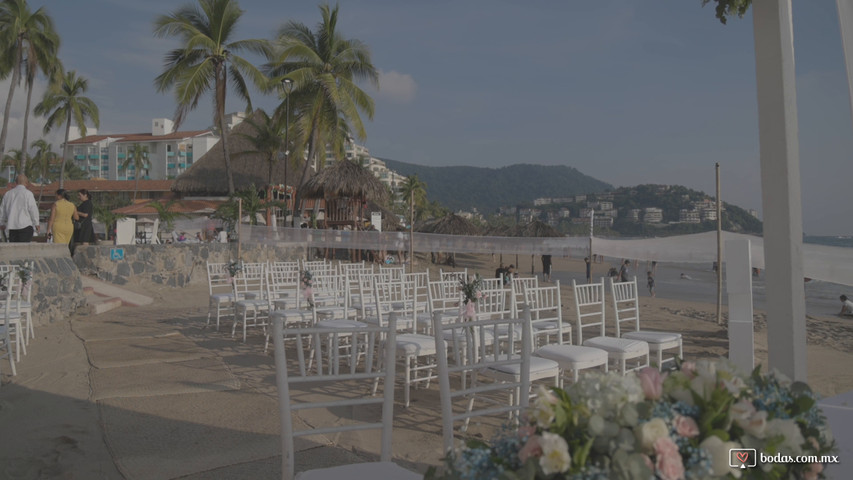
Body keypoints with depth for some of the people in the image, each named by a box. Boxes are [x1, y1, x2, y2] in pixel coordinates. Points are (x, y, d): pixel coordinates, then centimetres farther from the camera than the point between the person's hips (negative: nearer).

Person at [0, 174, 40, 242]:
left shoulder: (8, 194, 12)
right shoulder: (27, 193, -6)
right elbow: (33, 209, -9)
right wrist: (36, 224, 0)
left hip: (12, 226, 5)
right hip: (25, 226, -5)